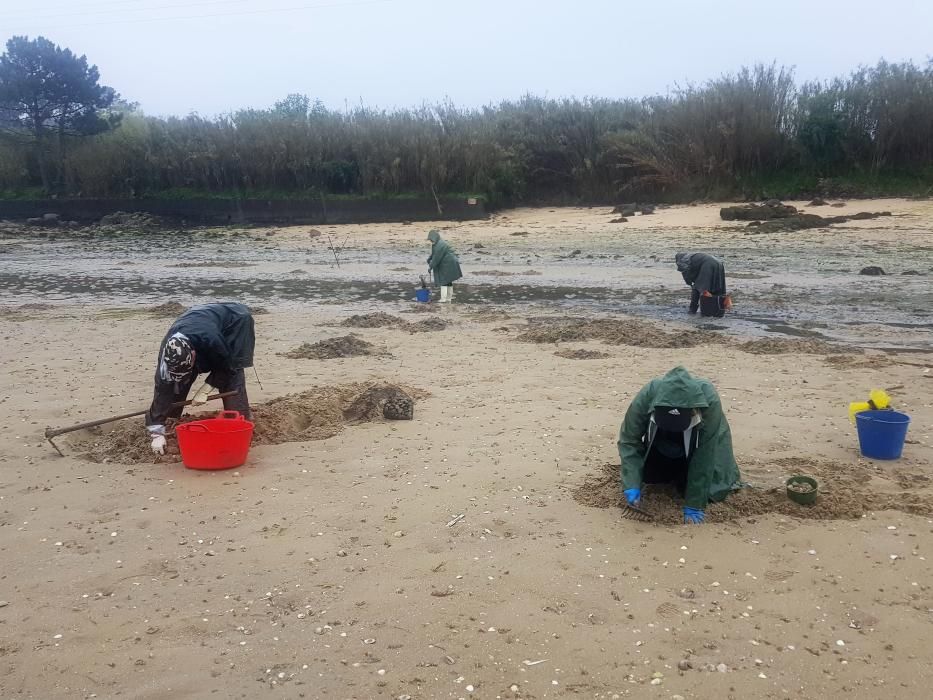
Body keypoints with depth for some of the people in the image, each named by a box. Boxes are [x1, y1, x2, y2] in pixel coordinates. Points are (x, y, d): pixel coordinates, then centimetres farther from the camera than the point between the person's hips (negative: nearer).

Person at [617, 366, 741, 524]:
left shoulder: (710, 401, -43)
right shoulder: (646, 397, -39)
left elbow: (704, 455, -37)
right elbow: (629, 440, -29)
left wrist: (695, 504, -35)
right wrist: (632, 485, -41)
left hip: (696, 442, -2)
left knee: (711, 491, -13)